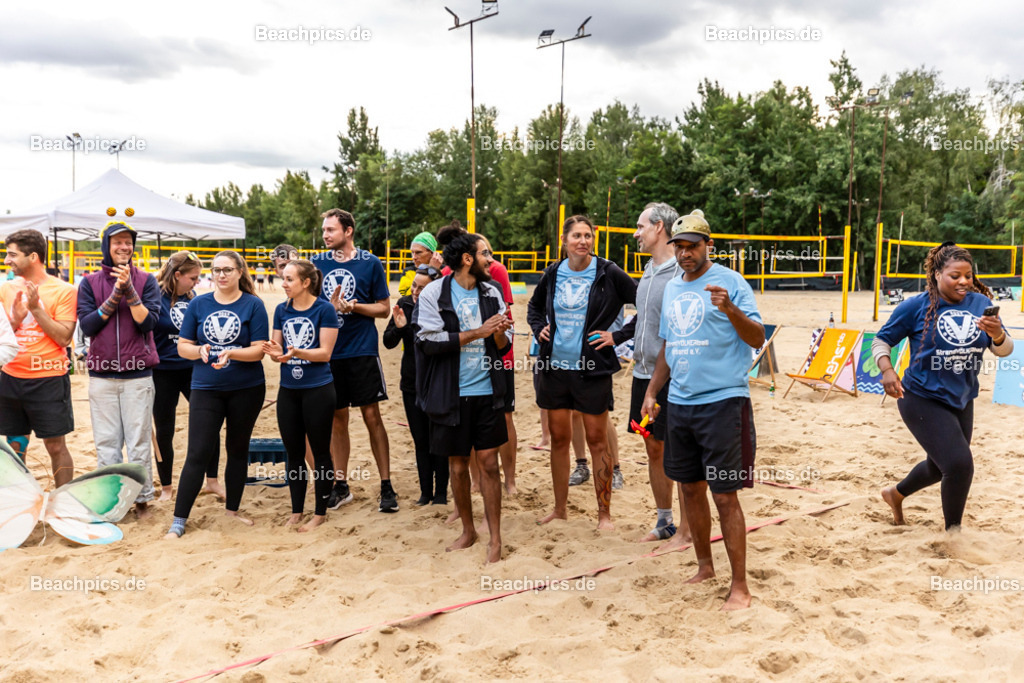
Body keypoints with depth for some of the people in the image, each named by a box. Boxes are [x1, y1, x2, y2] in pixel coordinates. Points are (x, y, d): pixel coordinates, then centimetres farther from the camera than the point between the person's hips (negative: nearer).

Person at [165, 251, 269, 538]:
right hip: (206, 388, 0)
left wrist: (230, 354, -24)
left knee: (238, 450, 13)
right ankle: (179, 521, 3)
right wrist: (200, 351, -15)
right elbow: (183, 346, 6)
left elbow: (259, 350, -8)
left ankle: (232, 510, 29)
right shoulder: (199, 304, 4)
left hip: (246, 389, 0)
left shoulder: (253, 305, -3)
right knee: (198, 453, -4)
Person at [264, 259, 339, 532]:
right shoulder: (282, 310, 8)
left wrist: (295, 352, -26)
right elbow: (277, 349, 8)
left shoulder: (324, 309, -8)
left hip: (318, 390, -5)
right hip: (288, 390, 5)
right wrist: (276, 353, -15)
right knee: (293, 453, 12)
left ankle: (320, 513, 16)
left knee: (320, 453, 4)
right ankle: (296, 511, 25)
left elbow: (325, 352, -12)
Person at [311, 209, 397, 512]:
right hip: (329, 352, 3)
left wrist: (353, 306, -14)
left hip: (362, 351, -3)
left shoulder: (370, 263, -1)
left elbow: (384, 308, 2)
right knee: (337, 419, 10)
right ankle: (340, 485, 21)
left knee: (372, 417, -2)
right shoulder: (317, 263, 7)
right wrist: (331, 305, -11)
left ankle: (386, 486, 7)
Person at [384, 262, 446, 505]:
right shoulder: (405, 305, -1)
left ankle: (441, 493, 19)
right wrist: (398, 327, -15)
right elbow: (388, 342, 2)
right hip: (411, 383, 4)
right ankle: (425, 492, 25)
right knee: (420, 441, 13)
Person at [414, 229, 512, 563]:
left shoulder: (491, 292, 5)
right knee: (458, 464, 10)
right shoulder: (434, 293, -6)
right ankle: (468, 531, 28)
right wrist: (478, 333, -17)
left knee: (489, 462, 2)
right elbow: (429, 341, -15)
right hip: (451, 394, -2)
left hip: (487, 391, 2)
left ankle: (495, 538, 11)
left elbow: (504, 344, 6)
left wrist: (500, 334, -17)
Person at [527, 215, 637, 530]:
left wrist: (618, 336, -8)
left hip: (592, 370, -4)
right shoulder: (553, 274, 5)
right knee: (559, 439, 12)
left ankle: (604, 512, 14)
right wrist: (539, 328, 5)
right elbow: (534, 307, 23)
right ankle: (560, 508, 25)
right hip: (554, 367, 4)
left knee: (597, 441, 3)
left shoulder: (608, 274, -7)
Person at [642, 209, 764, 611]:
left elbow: (757, 339, -12)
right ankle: (704, 567, 31)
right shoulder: (671, 288, 14)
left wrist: (730, 309, -28)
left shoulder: (729, 281, -6)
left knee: (725, 495, -4)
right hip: (679, 404, 7)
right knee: (690, 487, 14)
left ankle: (739, 585, 8)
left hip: (722, 401, -7)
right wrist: (652, 391, 16)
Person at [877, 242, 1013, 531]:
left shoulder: (981, 303, -1)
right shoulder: (915, 306, -11)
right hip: (923, 400, -6)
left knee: (939, 466, 21)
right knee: (960, 464, -17)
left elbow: (1004, 350, -2)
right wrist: (887, 370, -23)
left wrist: (997, 334, -25)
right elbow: (881, 341, -5)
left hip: (962, 401, 6)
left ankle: (896, 493, 51)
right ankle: (953, 530, 7)